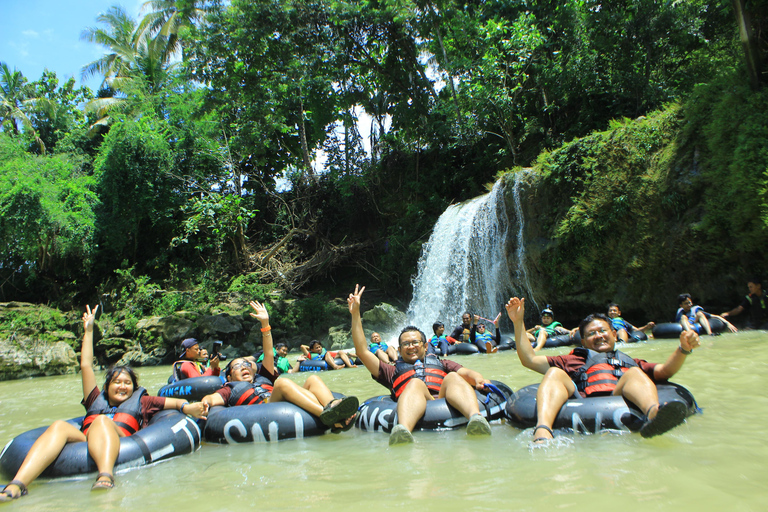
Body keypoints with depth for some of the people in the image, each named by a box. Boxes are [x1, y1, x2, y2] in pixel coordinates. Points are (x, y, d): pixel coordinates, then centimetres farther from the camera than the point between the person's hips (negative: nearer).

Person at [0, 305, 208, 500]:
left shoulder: (140, 402, 31)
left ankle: (106, 476, -61)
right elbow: (86, 366, 38)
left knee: (102, 421, -31)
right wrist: (88, 330, 41)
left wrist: (186, 407, -6)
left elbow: (171, 401, 18)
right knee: (60, 426, -25)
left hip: (122, 446, -3)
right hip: (82, 442, 3)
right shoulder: (97, 401, 36)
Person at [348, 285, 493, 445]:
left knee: (452, 377, -25)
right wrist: (355, 314, 25)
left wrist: (478, 379, -6)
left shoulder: (440, 364, 38)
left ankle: (475, 417, -57)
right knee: (416, 383, -30)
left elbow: (465, 372, 20)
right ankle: (403, 430, -62)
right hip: (415, 411, -1)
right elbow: (362, 351, 28)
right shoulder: (393, 371, 35)